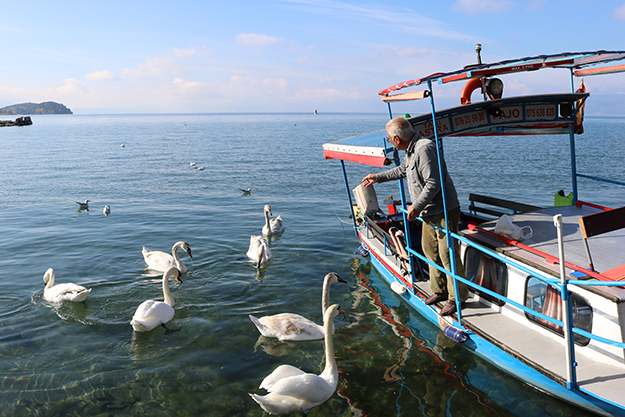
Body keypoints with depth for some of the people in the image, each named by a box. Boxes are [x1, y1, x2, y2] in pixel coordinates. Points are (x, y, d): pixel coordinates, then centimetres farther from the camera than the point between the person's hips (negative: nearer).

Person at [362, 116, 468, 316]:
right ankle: (440, 291, 29)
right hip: (429, 213, 10)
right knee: (430, 250, 16)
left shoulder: (425, 149, -22)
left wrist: (416, 206, -21)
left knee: (447, 254, -4)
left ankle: (457, 297, 9)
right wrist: (378, 177, 40)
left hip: (444, 211, -10)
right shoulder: (411, 150, 11)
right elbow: (402, 170, 31)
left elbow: (433, 183, -27)